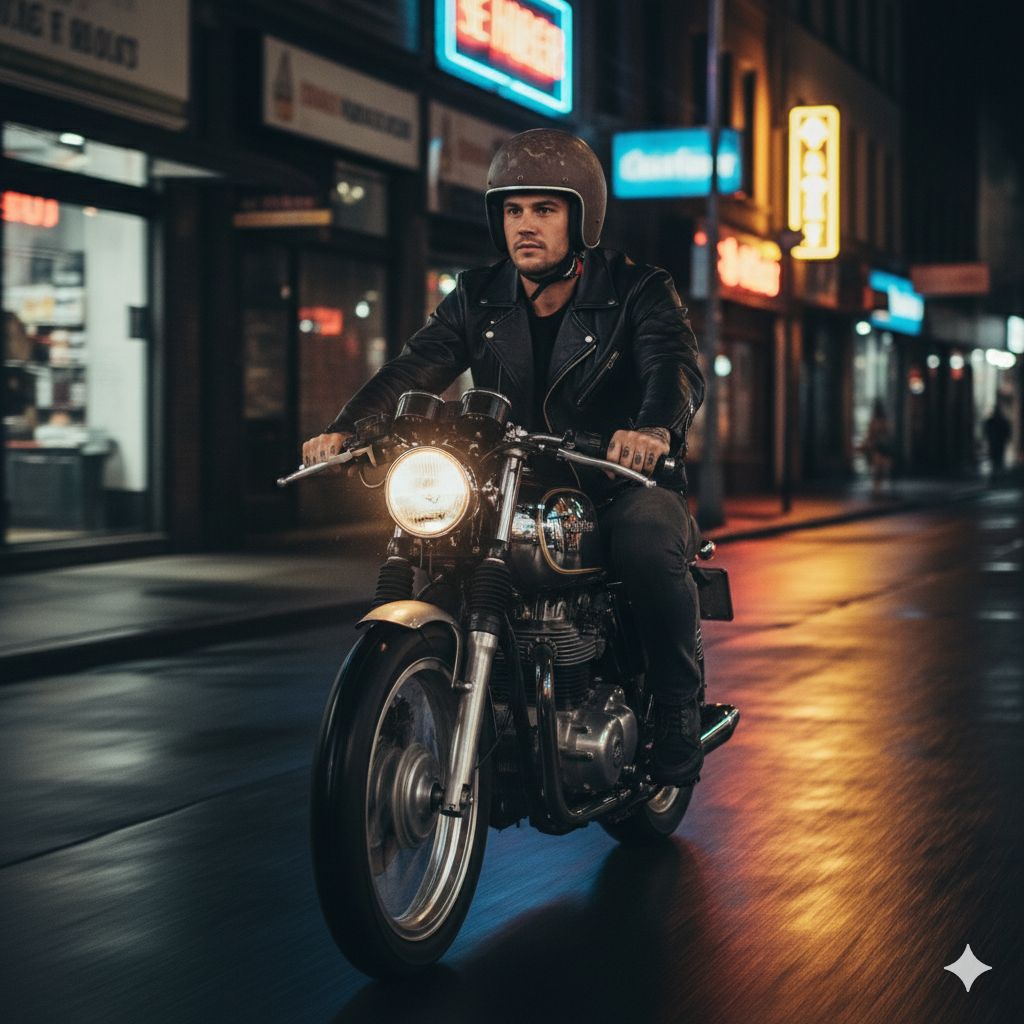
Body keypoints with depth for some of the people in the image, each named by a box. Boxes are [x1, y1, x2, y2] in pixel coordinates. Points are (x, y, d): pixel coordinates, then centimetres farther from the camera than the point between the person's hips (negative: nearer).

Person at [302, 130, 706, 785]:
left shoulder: (638, 293, -4)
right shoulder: (478, 300, 8)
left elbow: (677, 364, -23)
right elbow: (415, 368, -7)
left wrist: (656, 426, -48)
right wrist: (346, 428, -27)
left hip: (620, 488, -4)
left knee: (648, 544, -35)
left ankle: (679, 711, -15)